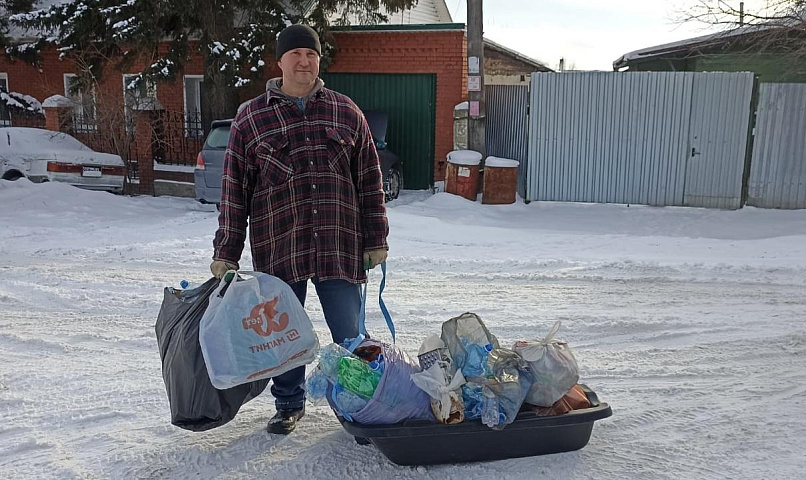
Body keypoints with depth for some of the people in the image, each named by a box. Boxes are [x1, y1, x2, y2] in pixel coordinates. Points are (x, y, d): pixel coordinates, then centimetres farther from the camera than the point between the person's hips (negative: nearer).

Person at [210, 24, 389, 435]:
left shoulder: (346, 112, 7)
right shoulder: (251, 118, 4)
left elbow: (370, 181, 9)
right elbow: (234, 191, 3)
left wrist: (375, 239, 6)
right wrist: (225, 253, 1)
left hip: (339, 246, 0)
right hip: (278, 248, 0)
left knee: (351, 336, 7)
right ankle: (289, 405, 33)